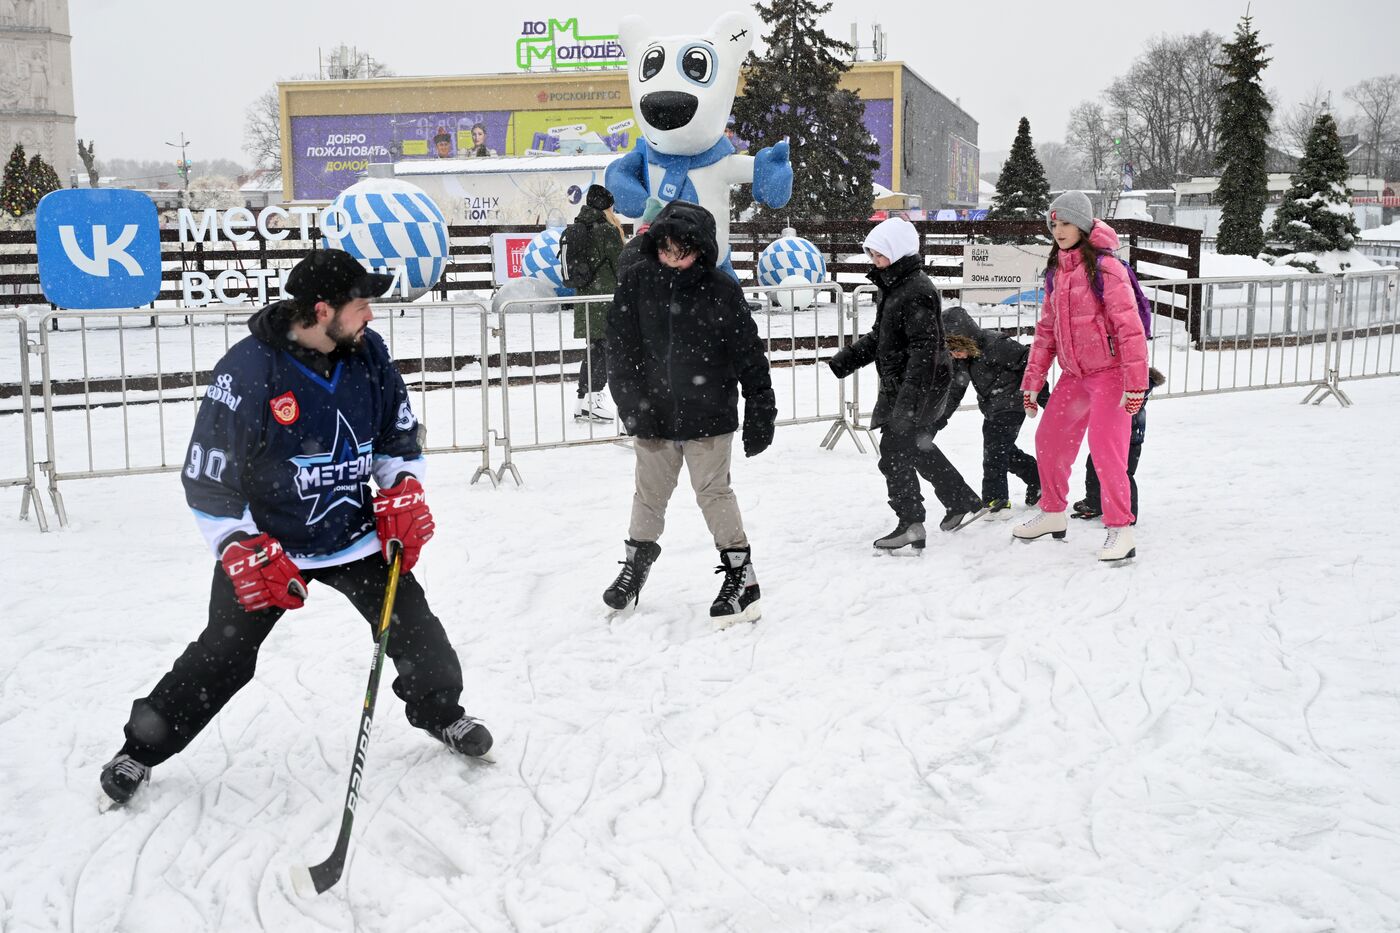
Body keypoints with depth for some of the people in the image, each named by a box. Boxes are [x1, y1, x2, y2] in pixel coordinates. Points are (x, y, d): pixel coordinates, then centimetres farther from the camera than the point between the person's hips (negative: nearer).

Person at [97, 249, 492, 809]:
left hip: (355, 533, 4)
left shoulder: (368, 354, -8)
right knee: (223, 654, -1)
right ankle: (142, 747, 18)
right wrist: (245, 553, -20)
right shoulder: (247, 371, -24)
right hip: (267, 542, -4)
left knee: (413, 626, 4)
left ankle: (439, 712, 30)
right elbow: (209, 480, -17)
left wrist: (402, 494, -2)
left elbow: (399, 433, 10)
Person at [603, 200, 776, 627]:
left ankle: (741, 574, 9)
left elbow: (749, 354, -3)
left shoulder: (721, 288, -8)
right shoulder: (637, 281, -4)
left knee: (713, 491, -1)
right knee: (650, 492, 15)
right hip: (653, 413, 3)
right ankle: (638, 557, 37)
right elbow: (620, 347, -2)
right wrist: (631, 403, -10)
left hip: (708, 414, -2)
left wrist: (761, 412, -3)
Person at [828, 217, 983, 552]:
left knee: (895, 452, -6)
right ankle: (964, 502, 34)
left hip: (920, 387, -10)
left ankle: (911, 524, 2)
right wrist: (842, 362, 14)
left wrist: (909, 398, -30)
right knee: (918, 448, 21)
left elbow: (924, 349, -26)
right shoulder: (891, 287, 12)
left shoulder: (917, 292, -20)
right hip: (898, 386, 11)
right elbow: (878, 338, 21)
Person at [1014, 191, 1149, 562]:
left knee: (1105, 447, -15)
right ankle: (1052, 512, 31)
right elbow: (1046, 329, 14)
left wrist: (1135, 383, -21)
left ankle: (1120, 529, -6)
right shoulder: (1057, 270, 10)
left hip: (1109, 372, -8)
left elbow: (1129, 325, -18)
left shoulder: (1104, 267, -14)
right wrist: (1032, 382, 12)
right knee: (1049, 440, 12)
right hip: (1074, 375, 8)